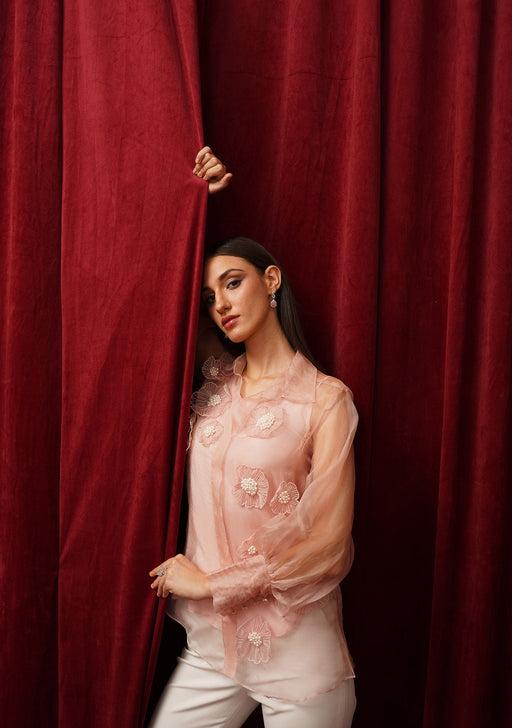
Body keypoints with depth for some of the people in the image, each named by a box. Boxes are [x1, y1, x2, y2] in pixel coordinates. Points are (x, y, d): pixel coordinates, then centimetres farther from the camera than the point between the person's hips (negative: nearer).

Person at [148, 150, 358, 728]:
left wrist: (210, 582, -9)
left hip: (298, 656, -4)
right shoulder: (217, 385, 4)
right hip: (211, 646, 4)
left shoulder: (325, 398, -10)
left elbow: (327, 543, -13)